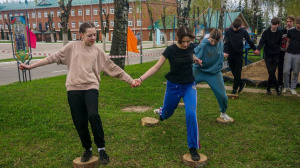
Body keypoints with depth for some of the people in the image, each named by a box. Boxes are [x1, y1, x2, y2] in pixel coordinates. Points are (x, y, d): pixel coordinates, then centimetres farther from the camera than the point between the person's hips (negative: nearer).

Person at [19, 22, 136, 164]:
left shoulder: (98, 51, 10)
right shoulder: (72, 47, 8)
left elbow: (113, 68, 12)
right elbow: (54, 58, 10)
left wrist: (130, 80, 12)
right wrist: (31, 66, 9)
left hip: (91, 87, -1)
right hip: (74, 89, 1)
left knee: (93, 115, -25)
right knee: (80, 122, 2)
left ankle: (101, 149, -9)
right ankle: (87, 149, 25)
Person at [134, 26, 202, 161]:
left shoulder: (190, 47, -7)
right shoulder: (170, 50, -17)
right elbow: (156, 67, -17)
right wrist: (141, 79, -26)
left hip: (189, 86, 1)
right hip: (173, 86, -1)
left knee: (191, 114, -18)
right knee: (167, 112, 17)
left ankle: (193, 148, -3)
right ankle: (162, 112, 60)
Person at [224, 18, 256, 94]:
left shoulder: (243, 32, -4)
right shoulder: (228, 31, -6)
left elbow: (249, 41, 9)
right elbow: (226, 42, -10)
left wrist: (254, 49, 18)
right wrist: (225, 52, -23)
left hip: (239, 54, -1)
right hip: (230, 54, 1)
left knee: (237, 72, -2)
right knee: (233, 71, 8)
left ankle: (235, 88, 8)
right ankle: (241, 83, 29)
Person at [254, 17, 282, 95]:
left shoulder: (279, 33, 3)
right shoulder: (266, 32, -3)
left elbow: (279, 44, 10)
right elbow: (262, 42, -14)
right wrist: (258, 49, -30)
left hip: (276, 55, 1)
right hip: (268, 55, -1)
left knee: (272, 72, -1)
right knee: (271, 73, -6)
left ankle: (268, 88, 13)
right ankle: (277, 88, 9)